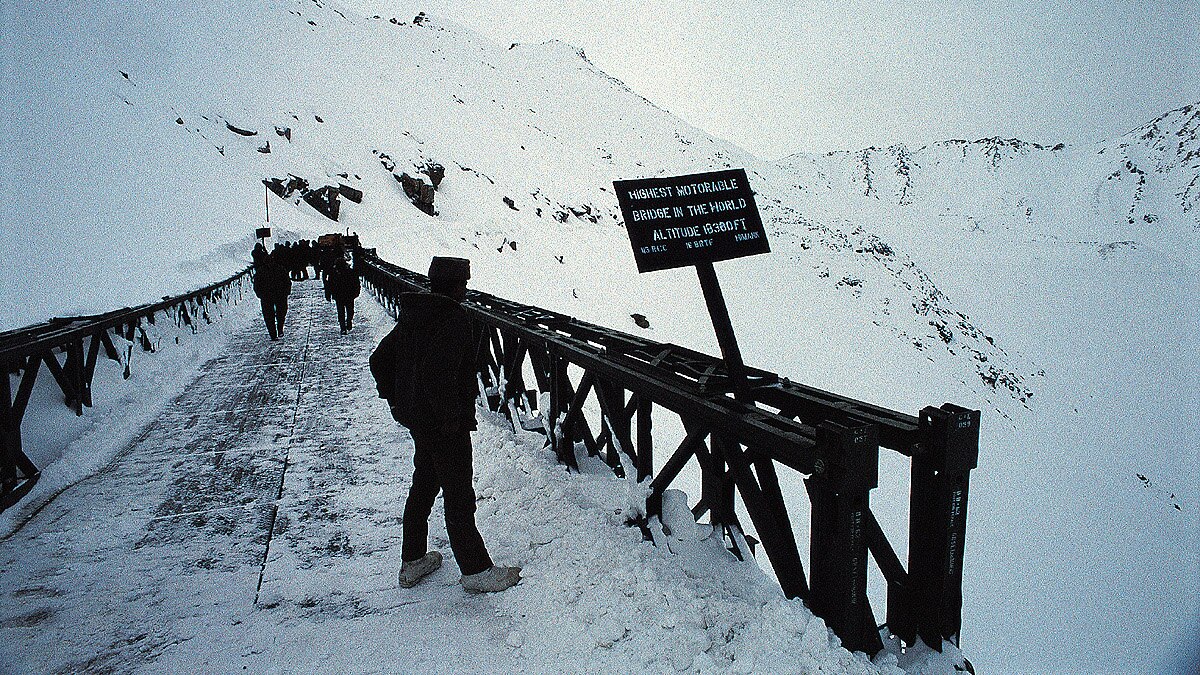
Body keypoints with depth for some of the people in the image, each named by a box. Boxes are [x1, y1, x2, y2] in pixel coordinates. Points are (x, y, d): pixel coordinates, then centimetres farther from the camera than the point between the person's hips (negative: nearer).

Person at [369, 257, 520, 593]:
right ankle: (476, 571, 16)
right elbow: (438, 373, -33)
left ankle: (412, 560, 35)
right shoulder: (453, 320, -22)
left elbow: (379, 360, 13)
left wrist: (395, 398, 17)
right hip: (445, 425, -9)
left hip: (415, 417, 9)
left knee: (423, 484, 22)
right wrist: (452, 416, -22)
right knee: (459, 495, 2)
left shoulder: (411, 315, 7)